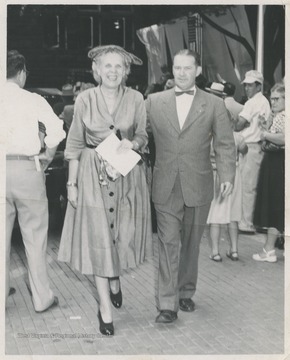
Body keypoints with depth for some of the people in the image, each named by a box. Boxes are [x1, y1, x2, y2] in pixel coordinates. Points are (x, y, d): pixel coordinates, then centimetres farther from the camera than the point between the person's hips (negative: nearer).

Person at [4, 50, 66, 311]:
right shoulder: (32, 100, -5)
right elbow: (57, 129, -13)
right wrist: (48, 155, 2)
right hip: (26, 168, -3)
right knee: (35, 236, 6)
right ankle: (42, 297, 13)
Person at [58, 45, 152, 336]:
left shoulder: (135, 98, -2)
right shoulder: (84, 99, -3)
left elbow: (143, 135, 8)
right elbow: (75, 144, 1)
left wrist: (133, 143, -16)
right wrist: (72, 183, -1)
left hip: (127, 175, 1)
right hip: (93, 175, -1)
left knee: (125, 235, 4)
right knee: (98, 239, 1)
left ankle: (115, 278, 39)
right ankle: (105, 309, 13)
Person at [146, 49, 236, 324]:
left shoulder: (214, 105, 3)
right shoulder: (154, 102, 4)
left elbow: (225, 144, 1)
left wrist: (227, 176, -9)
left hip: (198, 186, 1)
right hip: (166, 187, 0)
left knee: (191, 243, 12)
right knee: (168, 243, -3)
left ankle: (186, 292, 30)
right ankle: (167, 304, 1)